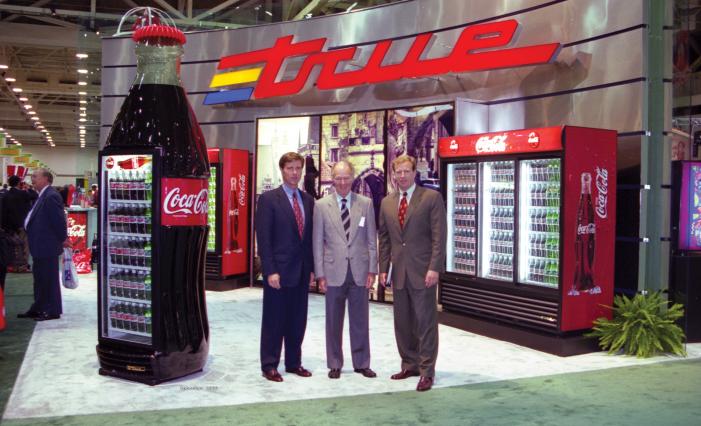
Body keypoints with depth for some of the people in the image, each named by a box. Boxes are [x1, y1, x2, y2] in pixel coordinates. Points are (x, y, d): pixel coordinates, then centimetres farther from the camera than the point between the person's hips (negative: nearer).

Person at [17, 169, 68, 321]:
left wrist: (63, 239, -13)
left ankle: (53, 311, 8)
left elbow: (59, 219, -21)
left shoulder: (51, 196, -19)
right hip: (40, 246, 10)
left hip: (47, 246, -10)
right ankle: (39, 308, 28)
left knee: (49, 279, -1)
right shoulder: (43, 196, 13)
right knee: (39, 278, 18)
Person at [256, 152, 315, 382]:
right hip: (278, 270, -5)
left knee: (298, 320, 11)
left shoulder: (308, 200, 10)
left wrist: (312, 268, 8)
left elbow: (311, 236, 12)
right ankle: (269, 365, 14)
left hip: (302, 271, 5)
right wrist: (270, 271, -15)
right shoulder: (269, 199, -6)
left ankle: (294, 362, 23)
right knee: (274, 320, 3)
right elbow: (263, 238, -10)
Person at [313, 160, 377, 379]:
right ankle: (334, 364, 20)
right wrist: (320, 274, -3)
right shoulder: (321, 205, 1)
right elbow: (317, 242, 1)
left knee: (360, 320, 8)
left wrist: (372, 269, -1)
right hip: (334, 271, -1)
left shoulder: (366, 203, 4)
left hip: (360, 271, 1)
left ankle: (362, 363, 21)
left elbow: (372, 239, 5)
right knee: (334, 321, 8)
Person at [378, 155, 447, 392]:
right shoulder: (387, 202, 12)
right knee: (402, 322, 10)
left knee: (425, 322, -1)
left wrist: (434, 268, -14)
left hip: (422, 271, -5)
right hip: (398, 272, 5)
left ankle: (426, 371, 6)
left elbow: (439, 236, -8)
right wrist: (384, 268, 9)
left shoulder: (431, 198, -4)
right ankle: (409, 365, 23)